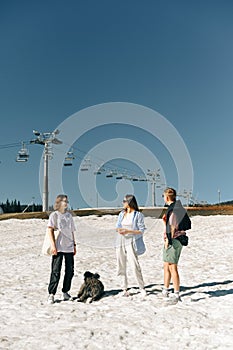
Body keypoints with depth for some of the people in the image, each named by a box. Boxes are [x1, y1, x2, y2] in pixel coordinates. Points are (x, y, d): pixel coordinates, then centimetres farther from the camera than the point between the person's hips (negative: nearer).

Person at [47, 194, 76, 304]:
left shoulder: (69, 215, 15)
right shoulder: (54, 215, 0)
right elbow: (50, 230, -7)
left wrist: (74, 244, 15)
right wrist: (53, 245, -15)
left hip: (69, 247, 5)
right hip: (58, 248, -5)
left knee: (70, 271, 7)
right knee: (56, 271, -5)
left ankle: (65, 292, 20)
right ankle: (51, 294, 1)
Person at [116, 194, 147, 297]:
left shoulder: (138, 215, -2)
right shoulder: (122, 214, 15)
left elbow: (141, 230, -5)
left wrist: (128, 231, -15)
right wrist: (119, 230, -6)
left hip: (130, 242, -5)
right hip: (120, 242, 5)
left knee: (135, 265, -11)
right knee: (121, 266, 4)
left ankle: (142, 288, 1)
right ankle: (124, 289, 13)